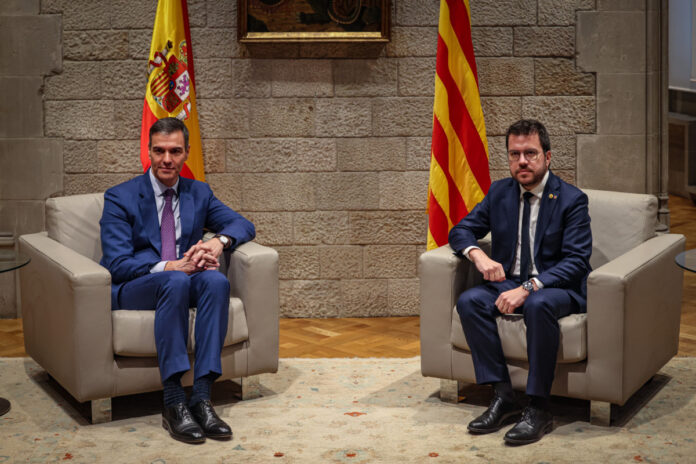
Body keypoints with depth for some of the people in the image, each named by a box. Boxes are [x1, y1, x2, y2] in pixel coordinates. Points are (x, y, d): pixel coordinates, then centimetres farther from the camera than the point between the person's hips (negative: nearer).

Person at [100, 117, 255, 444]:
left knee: (216, 280, -31)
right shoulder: (120, 198, -2)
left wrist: (219, 240, -15)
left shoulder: (199, 193, 14)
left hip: (183, 283, 4)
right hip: (130, 289, -4)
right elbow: (117, 264, -12)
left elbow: (243, 225, 9)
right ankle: (173, 403, -38)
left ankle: (201, 397, -34)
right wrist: (170, 267, -27)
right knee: (175, 282, -38)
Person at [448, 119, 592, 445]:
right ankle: (503, 396, -19)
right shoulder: (499, 192, 7)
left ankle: (538, 408, -29)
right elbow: (461, 231, 12)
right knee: (469, 302, -23)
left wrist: (529, 288, -29)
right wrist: (477, 254, -13)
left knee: (538, 305, -38)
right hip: (510, 282, 5)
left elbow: (576, 261, -16)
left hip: (558, 287, -5)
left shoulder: (571, 199, -8)